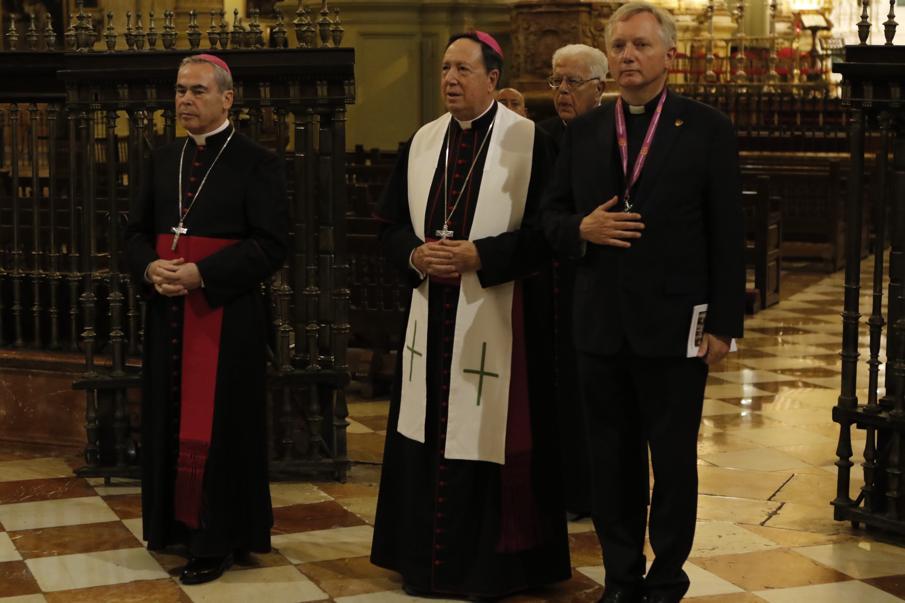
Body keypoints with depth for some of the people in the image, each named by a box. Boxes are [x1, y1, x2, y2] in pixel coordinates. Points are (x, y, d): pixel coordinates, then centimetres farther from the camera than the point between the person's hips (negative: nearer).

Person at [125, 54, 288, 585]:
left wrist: (201, 274, -19)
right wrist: (149, 267, -8)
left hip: (228, 317, -6)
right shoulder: (163, 161, 13)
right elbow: (137, 231, 15)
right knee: (170, 419, 10)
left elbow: (272, 244, -13)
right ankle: (175, 523, 22)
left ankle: (218, 540, 8)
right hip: (168, 316, 6)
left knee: (218, 425, -1)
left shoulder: (257, 163, -6)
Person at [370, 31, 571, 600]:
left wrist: (479, 256, -18)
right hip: (431, 318, 5)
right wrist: (416, 255, -8)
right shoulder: (422, 142, 10)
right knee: (427, 437, 8)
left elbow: (545, 230, -9)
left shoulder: (530, 142, -5)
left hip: (497, 320, -5)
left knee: (489, 440, 0)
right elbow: (391, 222, 12)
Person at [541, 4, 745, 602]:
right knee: (612, 457, 12)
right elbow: (552, 216, 12)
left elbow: (728, 234, -4)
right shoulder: (583, 132, 8)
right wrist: (582, 229, -11)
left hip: (674, 326, -3)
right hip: (601, 325, 4)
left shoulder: (708, 128, -3)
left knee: (674, 458, 7)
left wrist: (724, 324, -9)